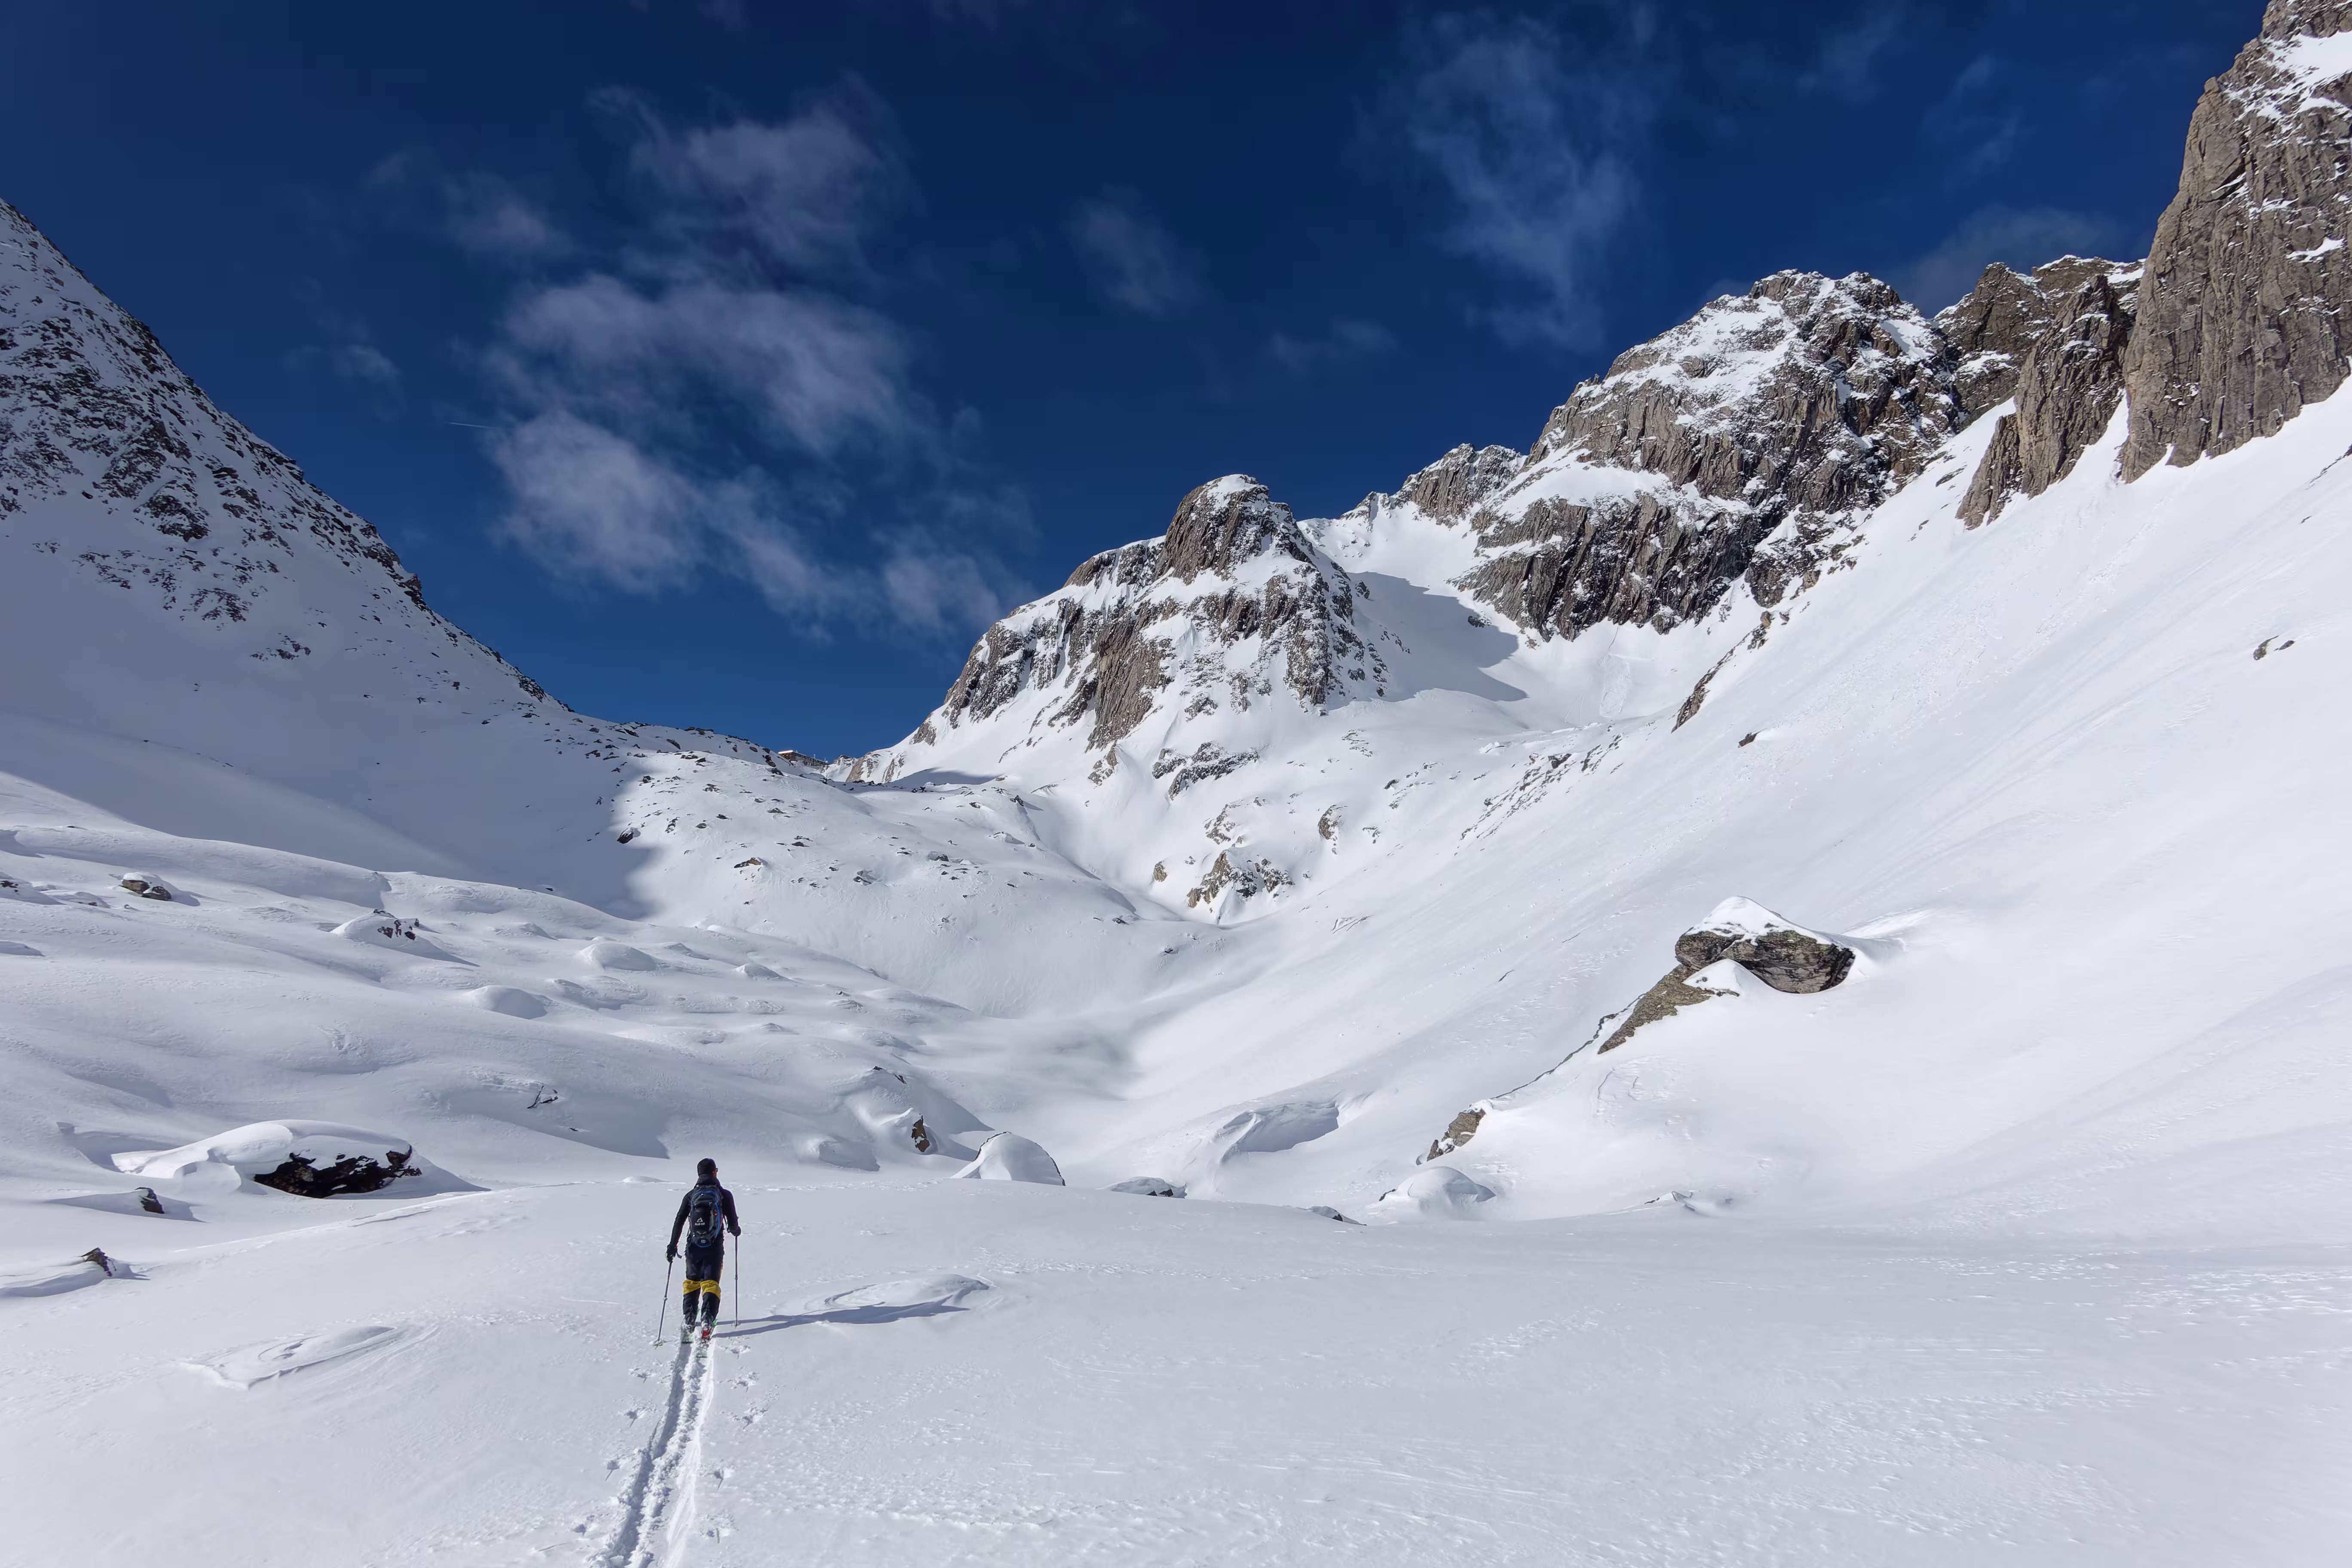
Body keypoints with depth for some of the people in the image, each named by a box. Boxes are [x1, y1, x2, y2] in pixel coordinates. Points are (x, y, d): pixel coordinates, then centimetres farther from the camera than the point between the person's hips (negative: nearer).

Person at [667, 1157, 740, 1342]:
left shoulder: (691, 1195, 4)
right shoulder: (725, 1195, -1)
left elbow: (679, 1223, 1)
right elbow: (732, 1224, 0)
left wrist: (672, 1246, 7)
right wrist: (736, 1230, 23)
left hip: (694, 1246, 2)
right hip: (715, 1247, -2)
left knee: (692, 1282, 16)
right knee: (711, 1283, 1)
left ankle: (689, 1321, 8)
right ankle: (707, 1321, -16)